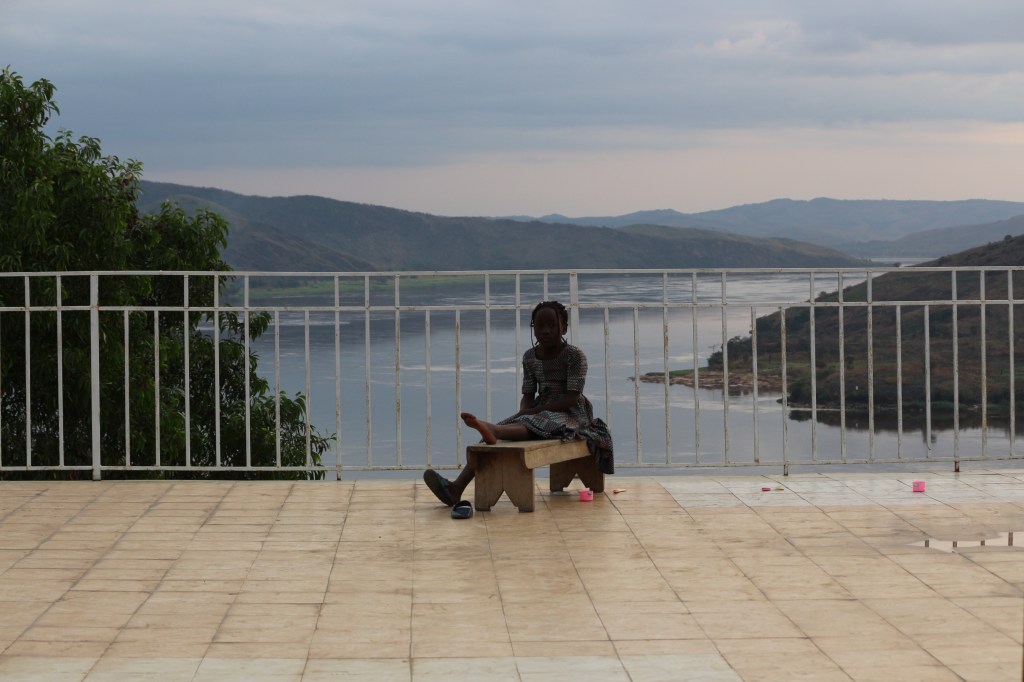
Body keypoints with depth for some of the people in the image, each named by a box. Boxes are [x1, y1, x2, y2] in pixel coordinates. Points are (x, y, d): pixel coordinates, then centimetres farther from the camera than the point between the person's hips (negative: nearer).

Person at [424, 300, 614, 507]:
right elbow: (528, 396, 12)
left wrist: (532, 412, -20)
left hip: (570, 414, -5)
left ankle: (491, 429, -68)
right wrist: (522, 413, -12)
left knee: (535, 425, -37)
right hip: (540, 412, 5)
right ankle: (457, 487, -37)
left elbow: (571, 398, -15)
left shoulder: (575, 355, -7)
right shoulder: (529, 357, 11)